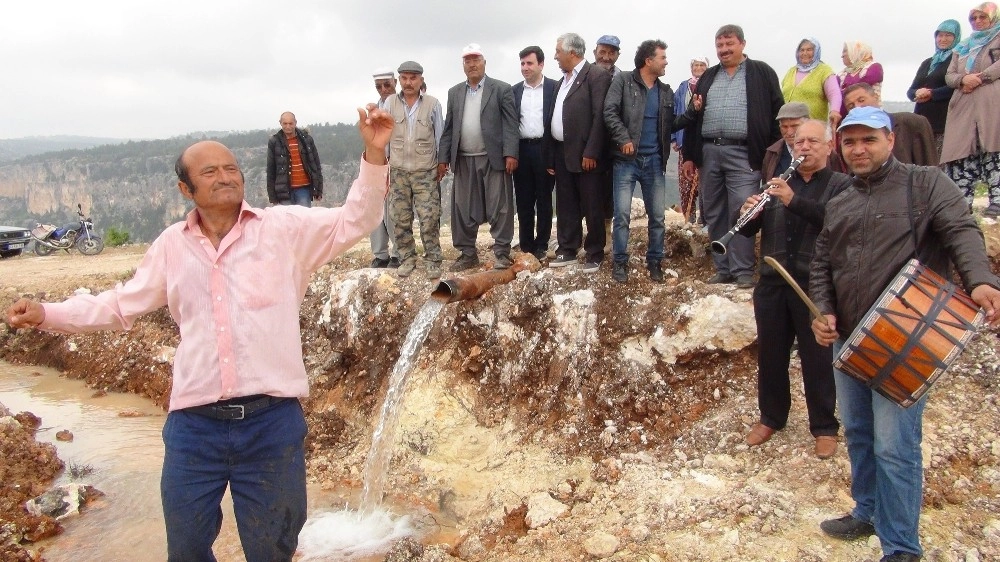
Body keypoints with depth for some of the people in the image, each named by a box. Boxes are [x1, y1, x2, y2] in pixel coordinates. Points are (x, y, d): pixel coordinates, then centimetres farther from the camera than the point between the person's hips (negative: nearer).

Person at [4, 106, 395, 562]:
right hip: (193, 424, 3)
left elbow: (354, 221, -3)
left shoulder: (285, 228, 1)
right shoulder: (172, 245, 10)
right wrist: (46, 314, 11)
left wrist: (374, 155, -15)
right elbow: (122, 305, 19)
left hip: (271, 421, -2)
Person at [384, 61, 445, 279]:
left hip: (426, 172, -2)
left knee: (429, 218, -4)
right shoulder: (390, 103, 2)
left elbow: (440, 136, 5)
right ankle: (407, 259, 17)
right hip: (398, 171, 2)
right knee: (400, 219, 6)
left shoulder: (433, 104, -1)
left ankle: (432, 260, 6)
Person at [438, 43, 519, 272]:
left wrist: (510, 154, -15)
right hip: (463, 160, 4)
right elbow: (449, 128, 12)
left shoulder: (501, 89, 2)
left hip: (493, 158, -4)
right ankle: (467, 254, 16)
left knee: (499, 208, -2)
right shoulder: (454, 92, 14)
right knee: (463, 209, 6)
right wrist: (443, 158, 5)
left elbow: (510, 124, -5)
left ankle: (502, 253, 6)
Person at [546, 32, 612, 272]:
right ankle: (567, 250, 22)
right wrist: (551, 157, 11)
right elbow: (555, 119, 15)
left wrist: (591, 153, -19)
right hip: (562, 153, 8)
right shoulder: (563, 81, 18)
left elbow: (600, 116, -15)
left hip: (586, 155, -8)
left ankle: (594, 254, 11)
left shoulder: (597, 75, -7)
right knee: (566, 206, 13)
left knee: (592, 207, 1)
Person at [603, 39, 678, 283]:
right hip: (626, 160, -4)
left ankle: (654, 261, 19)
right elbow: (610, 112, -11)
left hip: (654, 161, 4)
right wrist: (624, 139, -19)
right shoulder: (623, 81, -2)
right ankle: (620, 262, 8)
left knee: (657, 216, 6)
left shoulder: (666, 91, 13)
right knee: (622, 214, -5)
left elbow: (671, 125, 15)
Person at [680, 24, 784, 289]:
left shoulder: (761, 73, 5)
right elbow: (692, 116, 16)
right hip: (708, 153, 5)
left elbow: (777, 112, 2)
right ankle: (722, 269, 15)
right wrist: (690, 155, 11)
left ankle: (743, 271, -2)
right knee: (714, 215, 7)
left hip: (743, 154, -4)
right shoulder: (708, 77, 17)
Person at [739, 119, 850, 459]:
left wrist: (794, 201, -29)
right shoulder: (779, 183, 15)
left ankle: (825, 428, 18)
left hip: (816, 287, -4)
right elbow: (749, 230, 9)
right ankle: (771, 418, 29)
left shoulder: (842, 185, 2)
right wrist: (748, 212, -13)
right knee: (769, 354, 12)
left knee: (817, 358, 3)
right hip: (772, 284, 4)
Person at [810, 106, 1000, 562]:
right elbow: (821, 264, 19)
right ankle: (868, 512, 36)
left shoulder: (925, 183, 1)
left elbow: (962, 231, -14)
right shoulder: (838, 205, 17)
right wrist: (822, 311, 2)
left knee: (894, 447, -7)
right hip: (846, 340, 6)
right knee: (857, 433, 16)